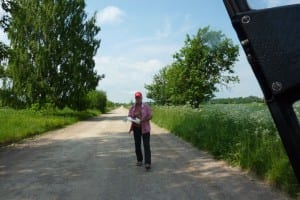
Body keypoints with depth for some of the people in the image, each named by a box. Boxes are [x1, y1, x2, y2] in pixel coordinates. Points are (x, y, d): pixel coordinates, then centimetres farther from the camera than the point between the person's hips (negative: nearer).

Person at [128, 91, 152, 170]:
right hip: (136, 128, 4)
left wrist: (143, 120, -22)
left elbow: (150, 116, -7)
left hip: (145, 128, -3)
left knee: (146, 145, -9)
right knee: (137, 145, 8)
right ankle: (139, 160, 25)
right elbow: (129, 116, 7)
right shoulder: (132, 107, 6)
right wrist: (132, 119, -17)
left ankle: (148, 163, -13)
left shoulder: (146, 106, -4)